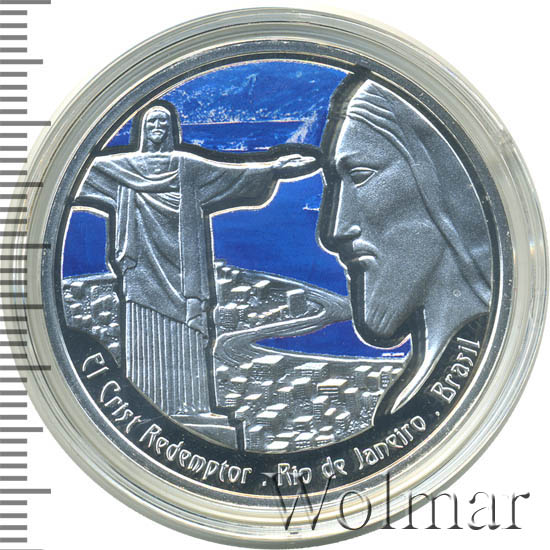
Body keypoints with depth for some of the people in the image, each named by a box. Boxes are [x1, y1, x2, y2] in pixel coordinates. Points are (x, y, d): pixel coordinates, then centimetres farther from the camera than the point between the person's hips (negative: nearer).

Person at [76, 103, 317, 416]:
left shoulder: (186, 165, 9)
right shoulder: (125, 166, 14)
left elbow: (229, 173, 1)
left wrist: (272, 169, -10)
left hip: (177, 260, -1)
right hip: (144, 261, 1)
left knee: (182, 330, -5)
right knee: (144, 330, -2)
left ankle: (185, 401, -4)